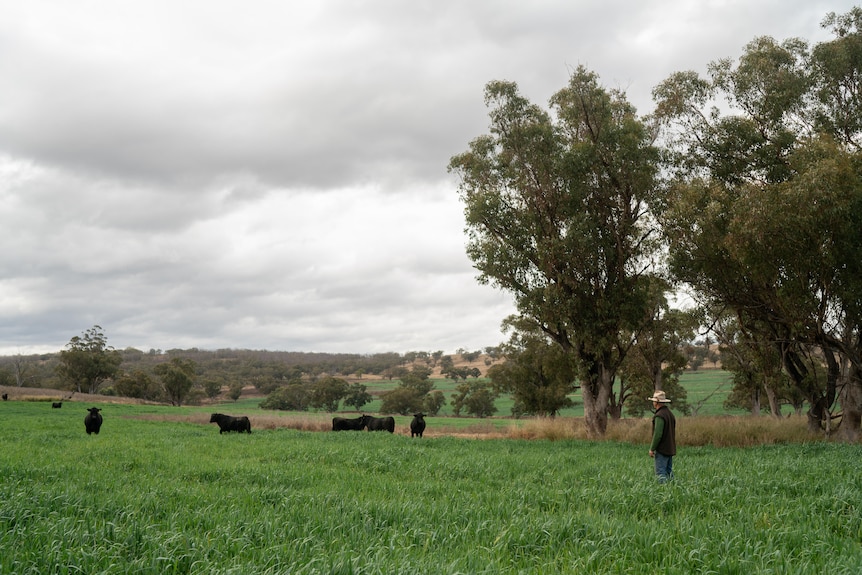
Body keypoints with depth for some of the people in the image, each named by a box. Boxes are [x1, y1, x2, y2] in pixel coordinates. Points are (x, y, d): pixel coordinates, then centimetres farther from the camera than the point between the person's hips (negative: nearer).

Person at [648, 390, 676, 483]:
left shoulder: (660, 415, -17)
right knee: (669, 471, 13)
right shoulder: (670, 414, 14)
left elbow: (657, 434, -22)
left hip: (662, 450, -9)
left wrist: (652, 449, -15)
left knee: (661, 472, -8)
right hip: (670, 449, 9)